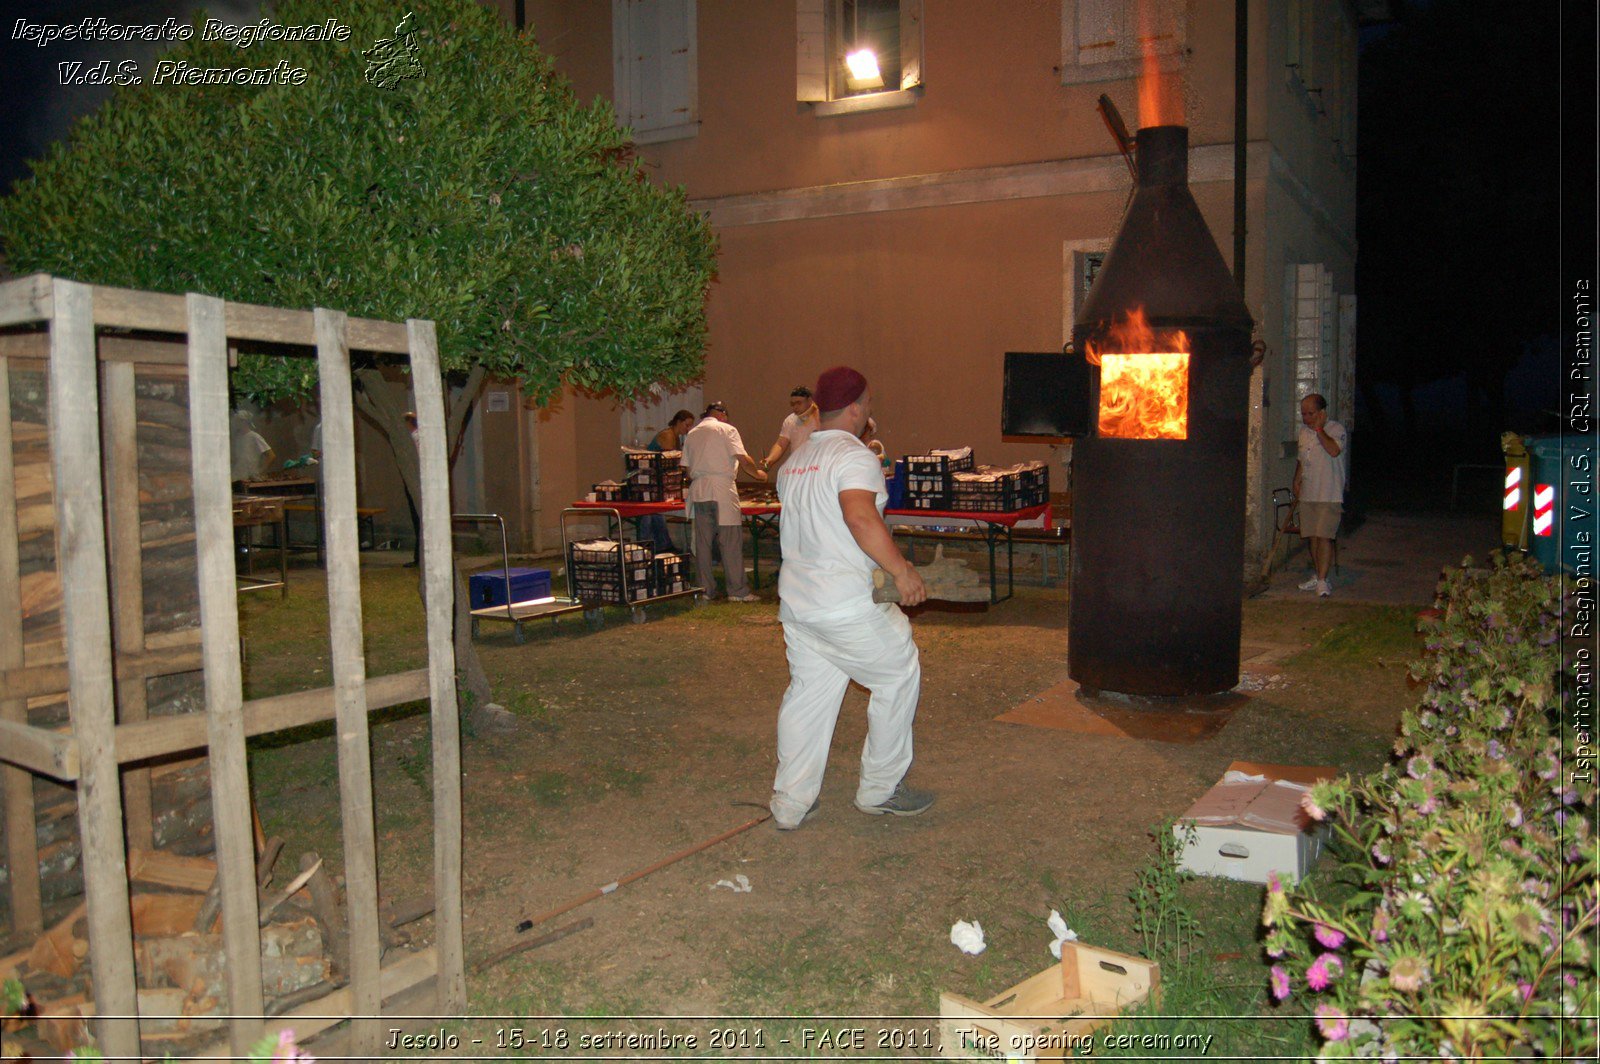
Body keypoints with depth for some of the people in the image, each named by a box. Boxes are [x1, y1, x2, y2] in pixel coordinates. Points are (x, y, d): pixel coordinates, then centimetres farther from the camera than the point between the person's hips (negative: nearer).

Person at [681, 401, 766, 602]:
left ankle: (705, 589, 12)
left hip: (698, 490, 5)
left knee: (702, 542, 8)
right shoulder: (726, 429, 0)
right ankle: (737, 591, -1)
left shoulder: (691, 434, 16)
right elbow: (743, 459, -8)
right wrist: (757, 473, 8)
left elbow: (687, 469, 14)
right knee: (731, 541, -2)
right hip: (722, 489, -5)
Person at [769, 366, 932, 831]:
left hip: (796, 600, 8)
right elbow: (860, 516, -31)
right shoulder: (854, 456, -13)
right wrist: (901, 569, -25)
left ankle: (790, 803, 17)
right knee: (899, 676, 10)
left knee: (808, 692, 14)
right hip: (848, 606, -8)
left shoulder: (794, 461, 16)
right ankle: (879, 789, 18)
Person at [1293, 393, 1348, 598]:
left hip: (1329, 495, -7)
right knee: (1312, 537, 11)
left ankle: (1322, 581, -12)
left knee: (1324, 536, -12)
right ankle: (1317, 576, 21)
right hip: (1307, 494, 7)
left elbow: (1334, 450, -27)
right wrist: (1297, 480, 15)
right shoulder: (1304, 431, 14)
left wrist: (1319, 428, -18)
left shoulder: (1336, 429, -7)